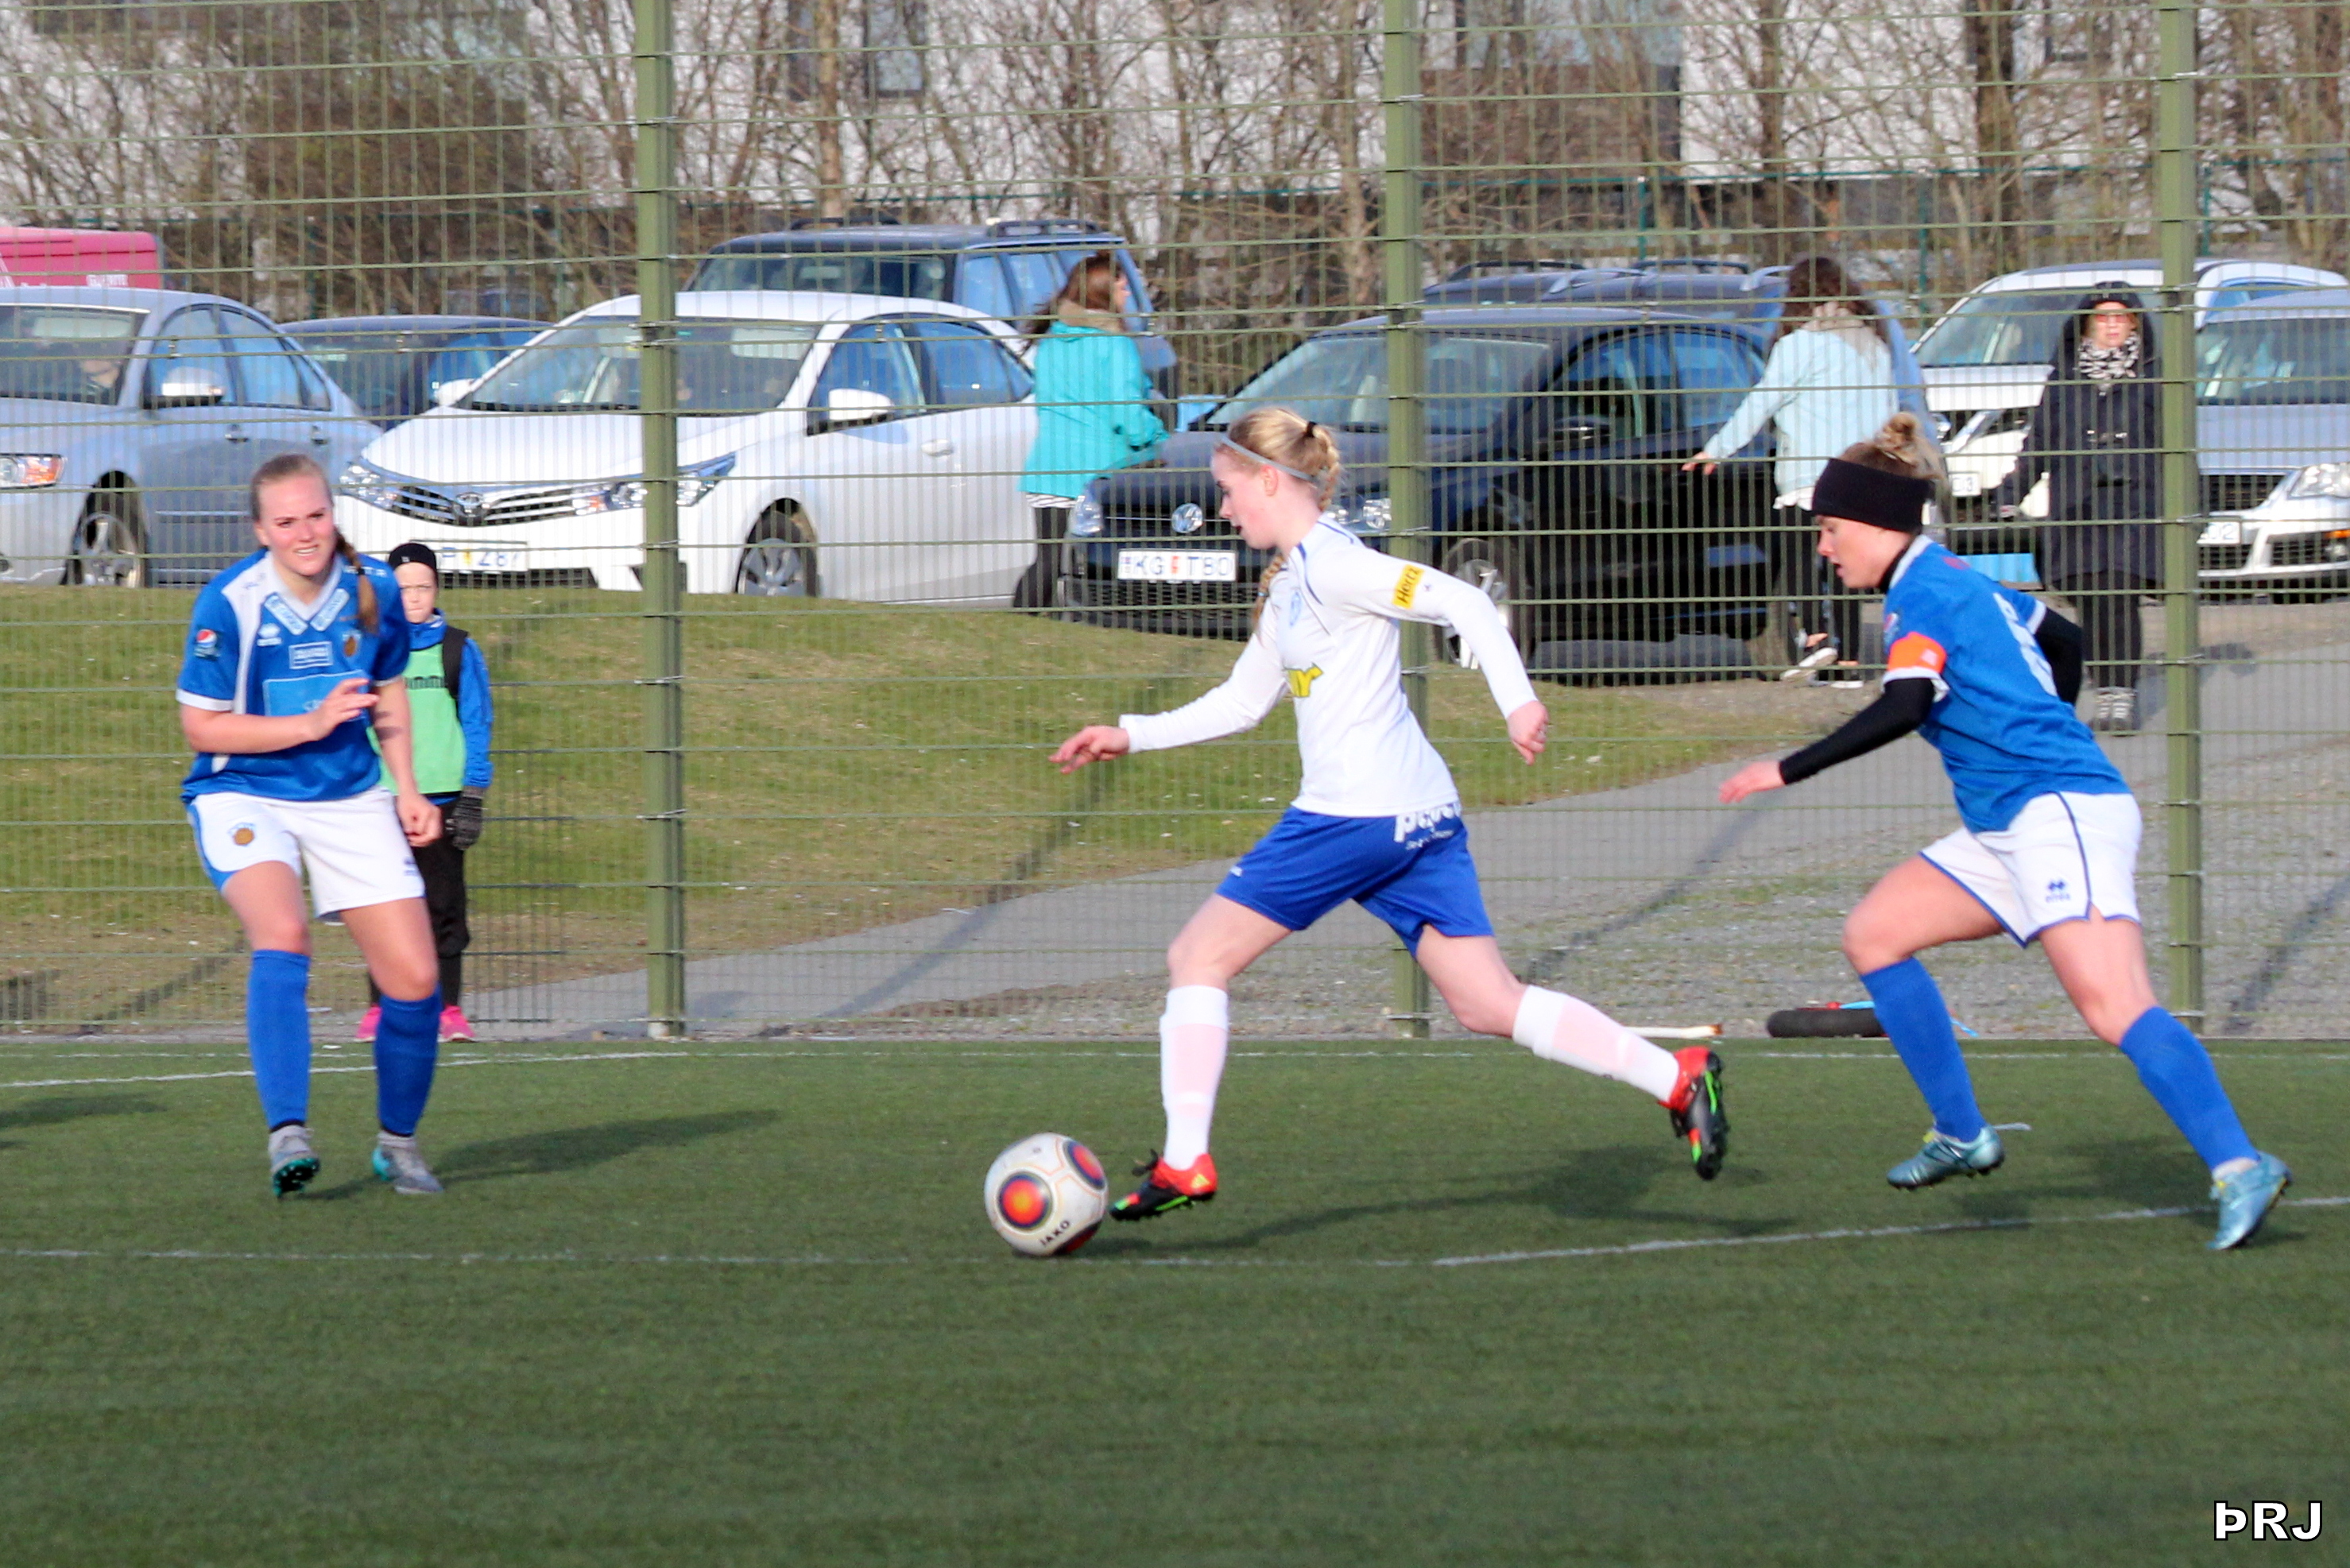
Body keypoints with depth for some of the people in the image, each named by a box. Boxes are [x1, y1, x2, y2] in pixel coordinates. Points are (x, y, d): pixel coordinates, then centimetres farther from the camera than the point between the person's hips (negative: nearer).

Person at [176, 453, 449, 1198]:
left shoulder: (372, 590, -3)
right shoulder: (228, 604, -16)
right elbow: (201, 724, -12)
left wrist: (408, 792, 8)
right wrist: (311, 723, -19)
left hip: (349, 800, 4)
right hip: (244, 797, -4)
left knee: (414, 977, -3)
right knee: (281, 933, -33)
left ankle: (399, 1143, 20)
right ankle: (287, 1134, -37)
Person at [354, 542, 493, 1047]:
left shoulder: (459, 651, 6)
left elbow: (477, 726, 6)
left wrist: (473, 798, -1)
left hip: (440, 798, -1)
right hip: (382, 797, 1)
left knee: (444, 905, -2)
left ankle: (449, 1008, 2)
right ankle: (379, 1006, 7)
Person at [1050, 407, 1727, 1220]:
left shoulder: (1330, 565, -10)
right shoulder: (1288, 582, 19)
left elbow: (1463, 602, -17)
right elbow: (1242, 701, 29)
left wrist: (1517, 701, -26)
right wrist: (1132, 734, 26)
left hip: (1355, 814, -10)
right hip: (1422, 817, 10)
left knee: (1198, 958, 1)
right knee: (1491, 1006, 4)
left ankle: (1183, 1163, -3)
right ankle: (1678, 1079, -7)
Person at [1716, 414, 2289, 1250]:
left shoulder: (1923, 596, -9)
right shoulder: (1960, 581, 20)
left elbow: (1903, 708, -24)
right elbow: (2063, 640, 33)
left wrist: (1788, 771, -20)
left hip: (2063, 814, -11)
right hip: (2006, 831, 11)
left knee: (2113, 1007, -23)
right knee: (1873, 934, 10)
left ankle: (2238, 1167, -32)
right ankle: (1962, 1135, 12)